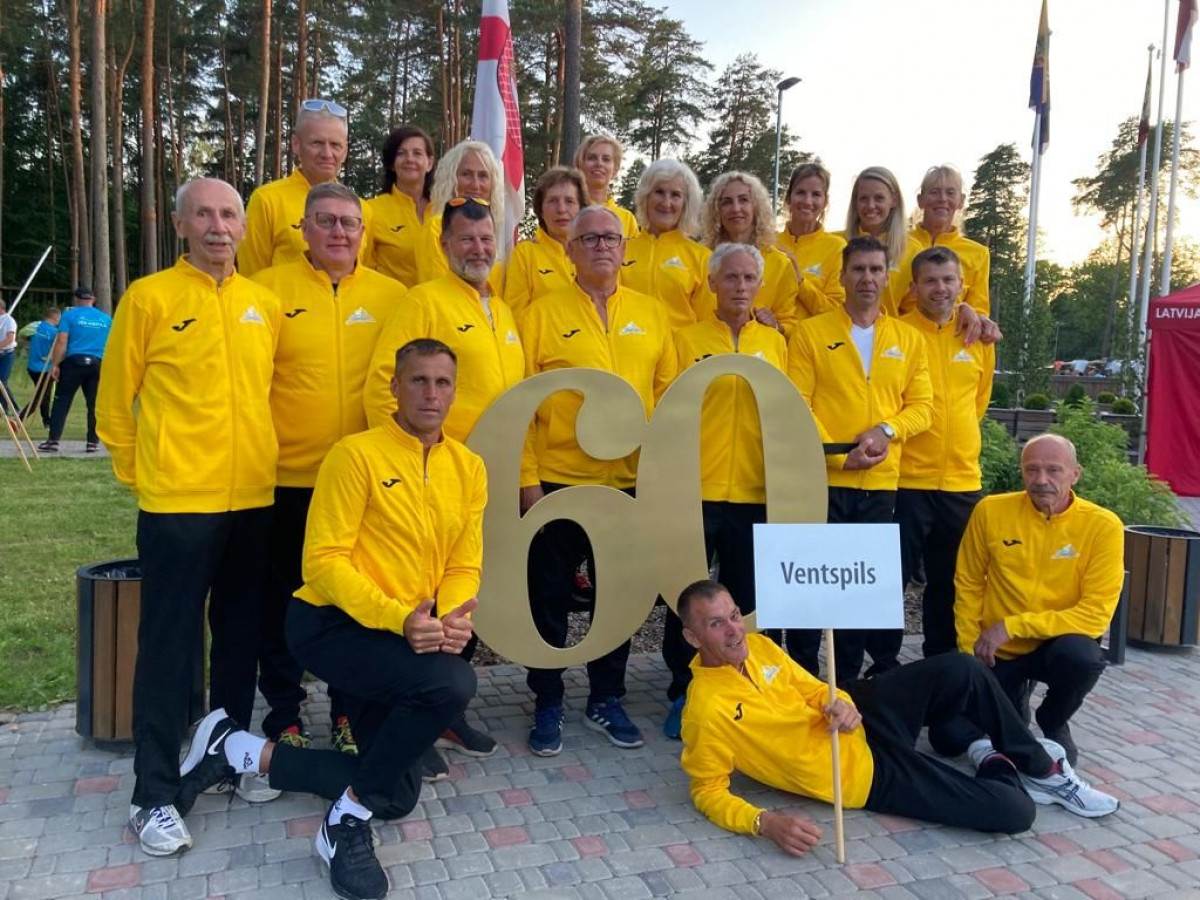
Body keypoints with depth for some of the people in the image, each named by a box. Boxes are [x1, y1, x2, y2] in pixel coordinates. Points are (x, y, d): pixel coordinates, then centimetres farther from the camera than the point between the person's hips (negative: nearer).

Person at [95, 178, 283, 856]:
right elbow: (116, 399, 1)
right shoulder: (149, 298, -3)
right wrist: (140, 471, 3)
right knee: (170, 645, 2)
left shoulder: (267, 304, 8)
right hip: (176, 501, -4)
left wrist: (261, 455, 13)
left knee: (242, 635, 14)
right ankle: (155, 795, 13)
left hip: (254, 497, 4)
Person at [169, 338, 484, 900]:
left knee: (398, 796, 12)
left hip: (402, 637, 7)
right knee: (452, 683, -34)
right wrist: (398, 618, -30)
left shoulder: (469, 468, 4)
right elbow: (324, 561, -18)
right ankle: (346, 822, -12)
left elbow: (464, 565, 2)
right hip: (332, 623, -7)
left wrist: (453, 619, -19)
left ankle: (239, 752, 21)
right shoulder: (356, 454, -14)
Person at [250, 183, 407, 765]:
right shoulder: (270, 288, 0)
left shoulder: (391, 295, 4)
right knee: (284, 599, 11)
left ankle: (350, 713, 29)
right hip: (288, 477, -1)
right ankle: (284, 717, 27)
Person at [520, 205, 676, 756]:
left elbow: (668, 394, 8)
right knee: (550, 596, 8)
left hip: (631, 482, 3)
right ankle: (547, 705, 25)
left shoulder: (651, 313, 7)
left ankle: (606, 700, 31)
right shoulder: (544, 312, -1)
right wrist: (527, 477, -9)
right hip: (558, 481, -2)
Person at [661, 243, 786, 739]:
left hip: (756, 492, 3)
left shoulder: (775, 341, 11)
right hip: (694, 490, -2)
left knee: (745, 599, 11)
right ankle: (683, 695, 21)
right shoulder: (687, 339, 3)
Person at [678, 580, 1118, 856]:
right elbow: (708, 793, -16)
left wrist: (841, 704, -13)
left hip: (861, 719, 6)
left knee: (961, 671, -15)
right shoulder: (706, 710, -23)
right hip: (866, 772, -6)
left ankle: (1038, 764, 12)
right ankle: (997, 768, 23)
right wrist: (766, 822, -33)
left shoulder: (758, 646, -2)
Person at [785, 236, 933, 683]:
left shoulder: (910, 339, 11)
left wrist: (887, 431, -13)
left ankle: (847, 683, 25)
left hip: (880, 483, 4)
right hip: (822, 479, -3)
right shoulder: (810, 332, 0)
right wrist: (838, 456, -14)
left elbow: (921, 405, 7)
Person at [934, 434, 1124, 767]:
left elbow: (1096, 614, -18)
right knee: (949, 737, -11)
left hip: (1059, 644, -1)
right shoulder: (990, 511, -9)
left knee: (1081, 656, -36)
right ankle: (1012, 701, 24)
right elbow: (968, 586, 1)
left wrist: (1012, 626, -23)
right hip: (996, 652, 1)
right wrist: (970, 652, -5)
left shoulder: (1103, 526, -14)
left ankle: (1054, 724, 0)